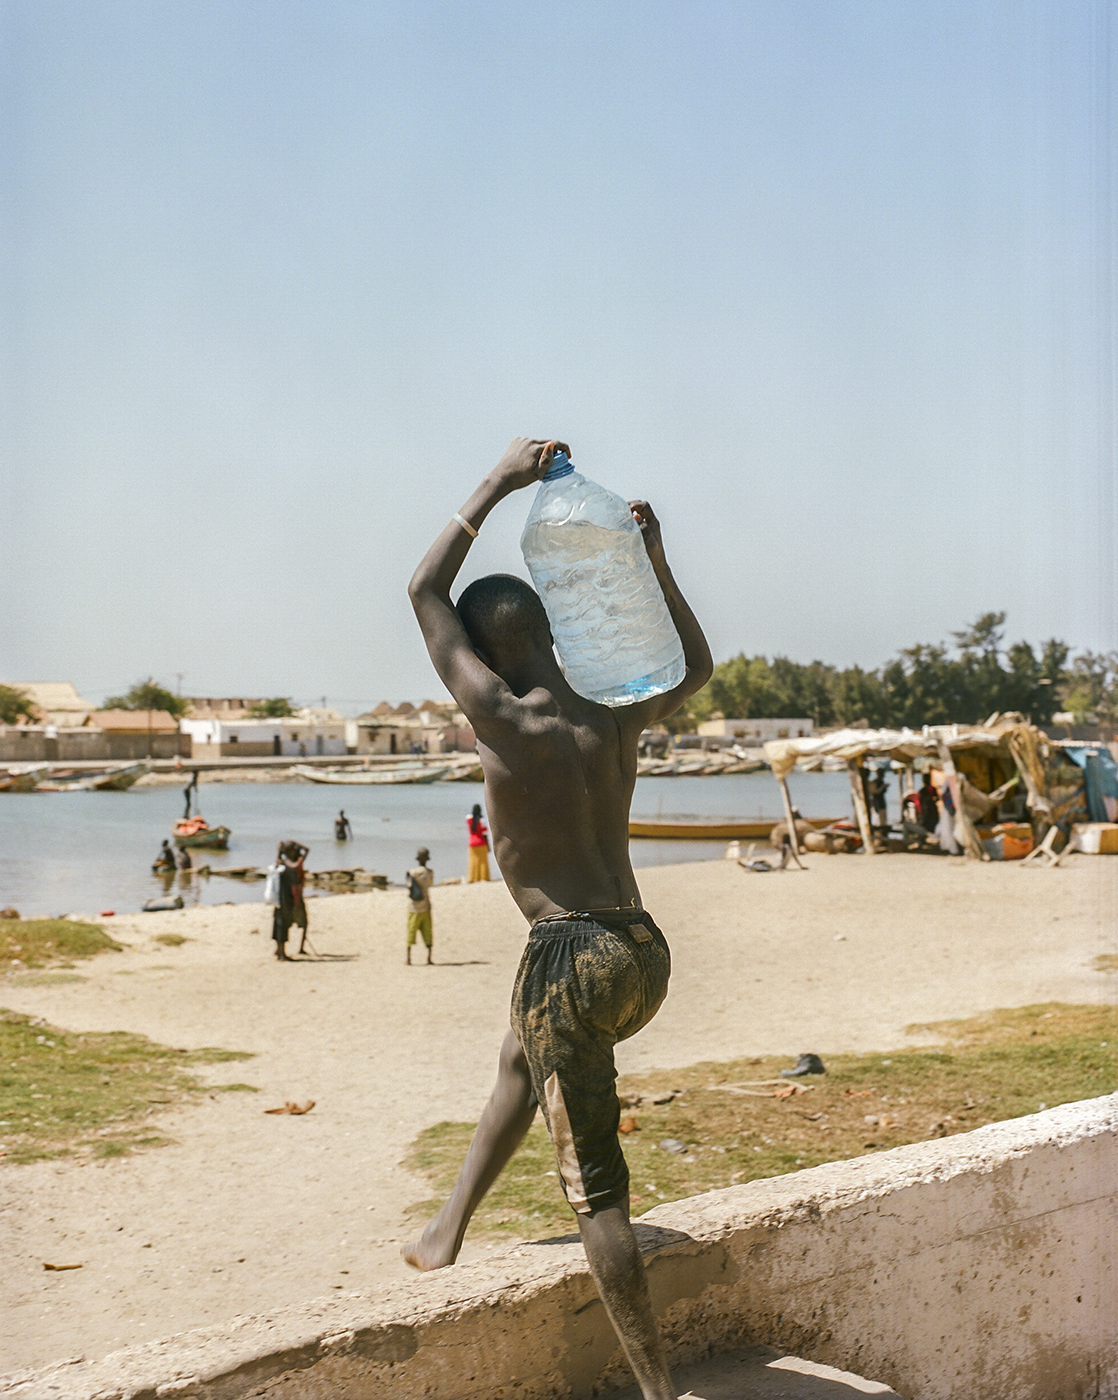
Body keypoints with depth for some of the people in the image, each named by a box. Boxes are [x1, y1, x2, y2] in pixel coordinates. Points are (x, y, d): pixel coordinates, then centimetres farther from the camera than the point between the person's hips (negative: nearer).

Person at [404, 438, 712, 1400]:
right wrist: (657, 563, 23)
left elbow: (425, 594, 5)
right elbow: (697, 667, 31)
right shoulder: (617, 715, 8)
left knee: (596, 1186, 0)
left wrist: (499, 485, 10)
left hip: (571, 957, -7)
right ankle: (450, 1230, 41)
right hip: (646, 953, 7)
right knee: (522, 1055, 33)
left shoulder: (500, 717, -8)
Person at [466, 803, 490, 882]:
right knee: (483, 862, 2)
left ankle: (471, 879, 3)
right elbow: (485, 835, -10)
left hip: (472, 844, 4)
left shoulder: (468, 818, -2)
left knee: (473, 861, 8)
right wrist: (488, 846, -1)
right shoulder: (481, 821, -12)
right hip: (481, 844, -4)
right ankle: (483, 878, 0)